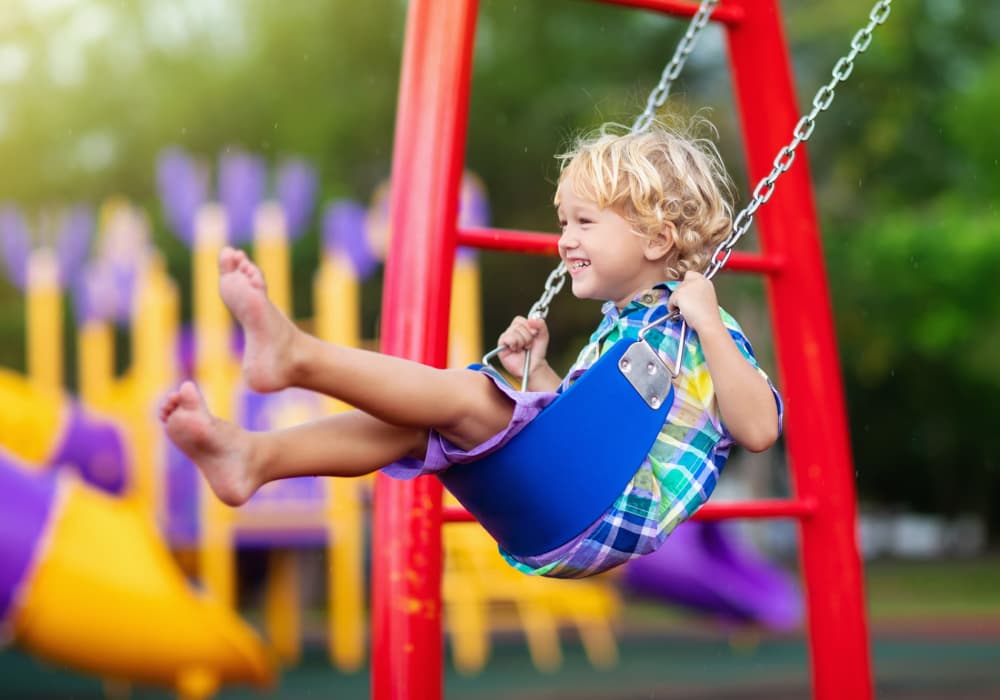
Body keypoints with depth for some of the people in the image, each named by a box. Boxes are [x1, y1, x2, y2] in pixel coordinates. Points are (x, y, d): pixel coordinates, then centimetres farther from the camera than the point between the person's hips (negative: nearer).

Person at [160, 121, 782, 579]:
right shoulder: (615, 328, 26)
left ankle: (296, 353, -39)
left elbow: (759, 429, -13)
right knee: (414, 422, -9)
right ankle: (255, 457, -27)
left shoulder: (702, 330, 1)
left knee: (469, 395, -25)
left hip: (622, 511, -8)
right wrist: (535, 373, 15)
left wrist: (710, 327, -18)